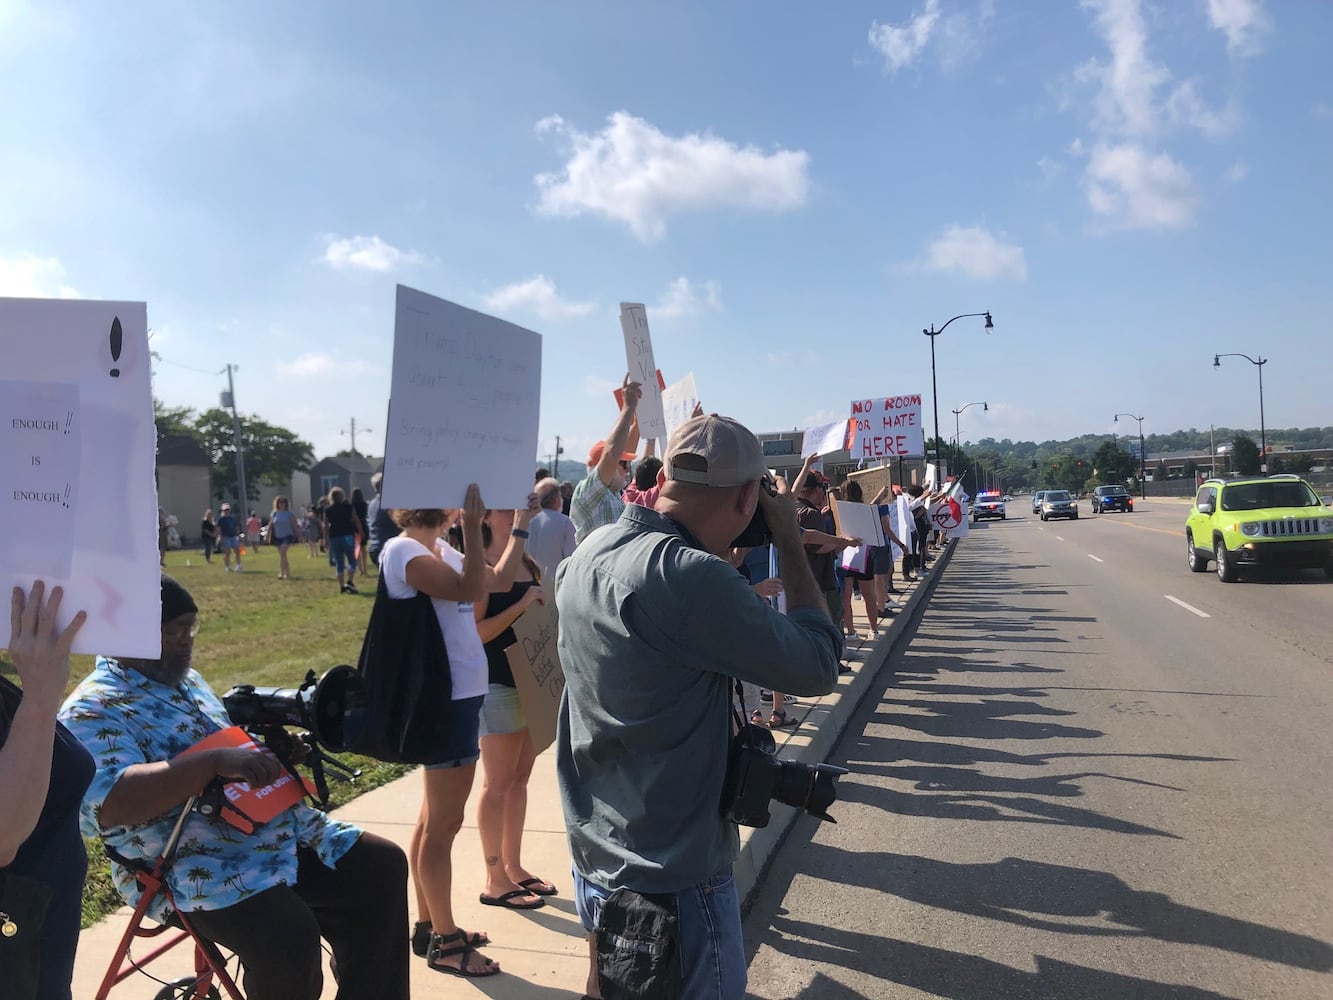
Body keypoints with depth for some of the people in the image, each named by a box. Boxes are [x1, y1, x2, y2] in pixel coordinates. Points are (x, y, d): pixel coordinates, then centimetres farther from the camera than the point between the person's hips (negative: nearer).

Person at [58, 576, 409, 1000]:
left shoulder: (187, 678, 16)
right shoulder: (92, 711, -11)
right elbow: (111, 803, -27)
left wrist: (274, 740, 5)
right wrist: (216, 761, -34)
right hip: (192, 866, -8)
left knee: (382, 866, 0)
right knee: (287, 937, -29)